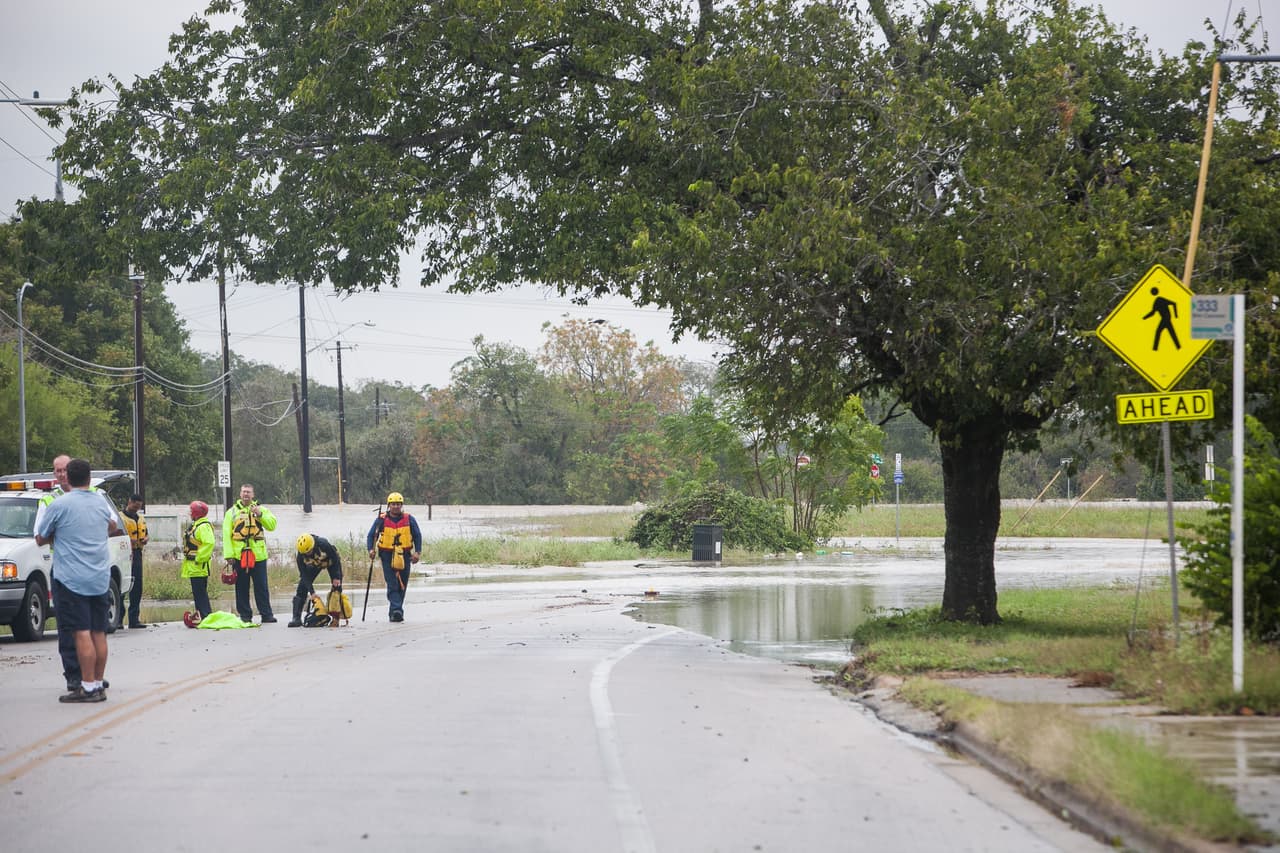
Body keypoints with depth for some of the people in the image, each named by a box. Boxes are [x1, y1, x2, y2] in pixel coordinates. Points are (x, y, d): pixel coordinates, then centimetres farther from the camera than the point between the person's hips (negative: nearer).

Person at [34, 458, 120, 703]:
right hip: (101, 579, 6)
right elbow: (113, 526, 30)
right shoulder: (101, 503, 8)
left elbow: (40, 539, 3)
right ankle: (99, 683, 13)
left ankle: (88, 686, -10)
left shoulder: (59, 506, -9)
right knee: (98, 632, 9)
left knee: (82, 633, -8)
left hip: (71, 579, -5)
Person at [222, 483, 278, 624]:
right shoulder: (232, 512, 7)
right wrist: (229, 554, -8)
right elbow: (226, 534, 1)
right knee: (241, 587, 4)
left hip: (258, 555, 0)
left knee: (261, 586, 1)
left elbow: (272, 525, -2)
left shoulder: (261, 509, 10)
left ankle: (266, 614, 4)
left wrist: (260, 515, -16)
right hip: (239, 555, 0)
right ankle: (245, 615, 11)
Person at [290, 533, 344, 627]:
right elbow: (304, 574, -23)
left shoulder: (324, 545, -41)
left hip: (330, 562, -2)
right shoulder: (301, 555, -31)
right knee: (301, 588, -11)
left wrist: (336, 577, -22)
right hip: (314, 565, 2)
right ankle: (296, 618, -12)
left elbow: (336, 559, -25)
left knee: (336, 587, -15)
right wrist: (312, 592, -28)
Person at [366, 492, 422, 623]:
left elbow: (417, 536, 10)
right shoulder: (381, 519, 0)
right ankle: (396, 610, -22)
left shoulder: (409, 519, 5)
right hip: (387, 556, -2)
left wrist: (417, 552, -1)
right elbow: (371, 535, 4)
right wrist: (371, 549, -13)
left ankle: (394, 613, 16)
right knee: (392, 585, -14)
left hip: (404, 556, 2)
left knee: (401, 586, 6)